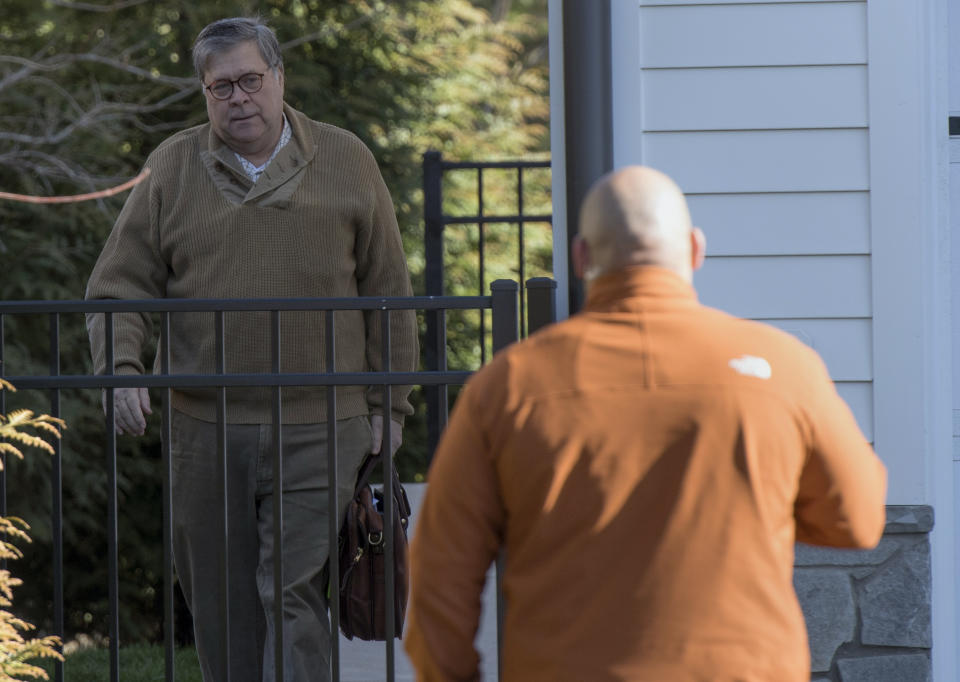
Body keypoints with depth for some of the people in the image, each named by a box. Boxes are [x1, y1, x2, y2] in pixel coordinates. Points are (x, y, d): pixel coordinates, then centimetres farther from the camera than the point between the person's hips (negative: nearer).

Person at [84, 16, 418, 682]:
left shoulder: (345, 160, 6)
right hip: (206, 428, 2)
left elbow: (388, 294, 9)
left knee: (294, 593, -10)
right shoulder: (174, 167, 7)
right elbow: (119, 284, 7)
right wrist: (122, 365, -11)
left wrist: (389, 404, 5)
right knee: (222, 606, 6)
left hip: (318, 427, -2)